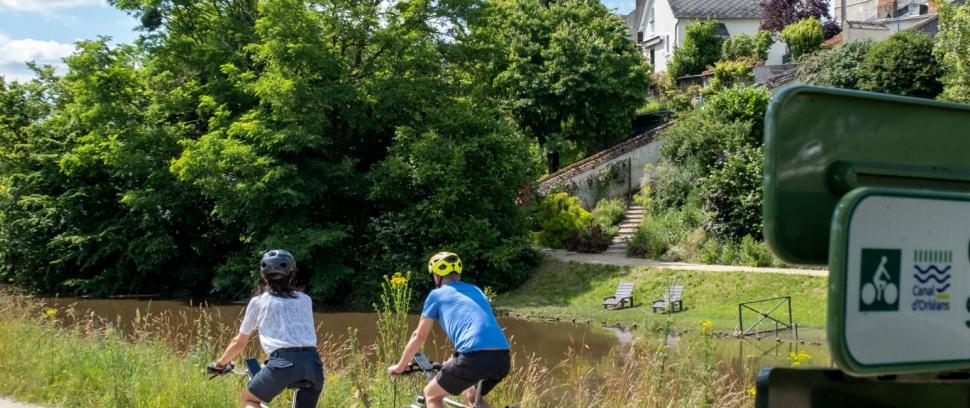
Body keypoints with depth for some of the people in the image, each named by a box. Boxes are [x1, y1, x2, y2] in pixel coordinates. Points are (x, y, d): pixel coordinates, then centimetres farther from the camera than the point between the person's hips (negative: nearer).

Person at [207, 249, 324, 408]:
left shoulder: (258, 302, 17)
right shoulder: (305, 300, 24)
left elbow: (239, 342, 26)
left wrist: (220, 363, 43)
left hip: (284, 361, -2)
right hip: (313, 362, 3)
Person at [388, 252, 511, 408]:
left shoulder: (437, 295, 16)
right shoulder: (475, 290, 31)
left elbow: (419, 336, 23)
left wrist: (400, 366, 38)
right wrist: (455, 360, 60)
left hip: (475, 357, -6)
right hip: (503, 359, 6)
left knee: (431, 394, 18)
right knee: (470, 395, 33)